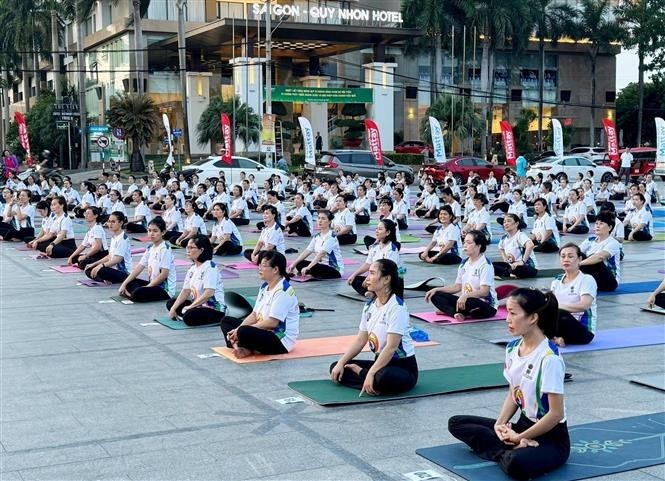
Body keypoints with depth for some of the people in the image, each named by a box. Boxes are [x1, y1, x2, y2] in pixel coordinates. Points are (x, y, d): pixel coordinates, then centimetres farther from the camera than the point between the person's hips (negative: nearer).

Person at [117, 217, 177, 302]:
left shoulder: (165, 249, -15)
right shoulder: (150, 247, 9)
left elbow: (164, 274, -20)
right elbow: (139, 267, 7)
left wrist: (146, 287, -18)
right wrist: (124, 284, -2)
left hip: (165, 289, -9)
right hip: (153, 284, 9)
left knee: (138, 293, -30)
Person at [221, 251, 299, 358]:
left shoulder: (283, 291, -19)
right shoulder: (264, 287, 12)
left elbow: (272, 322, -24)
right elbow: (254, 315, 11)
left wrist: (240, 331, -20)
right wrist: (237, 330, -7)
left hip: (281, 341, -11)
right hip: (264, 333, 11)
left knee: (244, 332, -37)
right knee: (226, 321, 10)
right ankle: (237, 345, -15)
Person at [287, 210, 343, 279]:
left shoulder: (331, 237, -18)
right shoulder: (317, 236, 7)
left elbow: (321, 254, -30)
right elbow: (307, 251, 1)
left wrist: (308, 268, -39)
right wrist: (294, 264, -12)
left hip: (335, 269, -8)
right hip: (322, 265, 8)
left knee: (314, 268, -34)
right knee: (299, 263, -7)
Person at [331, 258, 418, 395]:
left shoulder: (397, 307, -20)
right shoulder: (369, 306, 4)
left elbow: (391, 347, -26)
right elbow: (360, 340, 7)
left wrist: (371, 373, -31)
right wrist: (341, 363, -4)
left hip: (403, 366, -8)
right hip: (380, 361, 8)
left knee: (383, 378, -40)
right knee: (335, 369, 0)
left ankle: (359, 372, -11)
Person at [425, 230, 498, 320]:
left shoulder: (485, 265, -14)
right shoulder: (464, 263, 9)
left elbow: (484, 291, -23)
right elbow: (457, 287, 14)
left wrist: (466, 295, -38)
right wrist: (436, 289, 3)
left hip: (487, 305, -8)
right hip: (466, 301, 8)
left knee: (469, 303, -41)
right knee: (436, 296, -6)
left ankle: (447, 310, -14)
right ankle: (457, 314, -27)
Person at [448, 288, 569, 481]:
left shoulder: (549, 357, -22)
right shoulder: (512, 349, 2)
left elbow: (556, 414, -20)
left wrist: (519, 437, -15)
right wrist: (500, 423, -6)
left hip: (551, 437, -9)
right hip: (523, 425, 9)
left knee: (517, 464, -41)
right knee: (456, 423, 1)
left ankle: (508, 452, -8)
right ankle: (514, 447, -11)